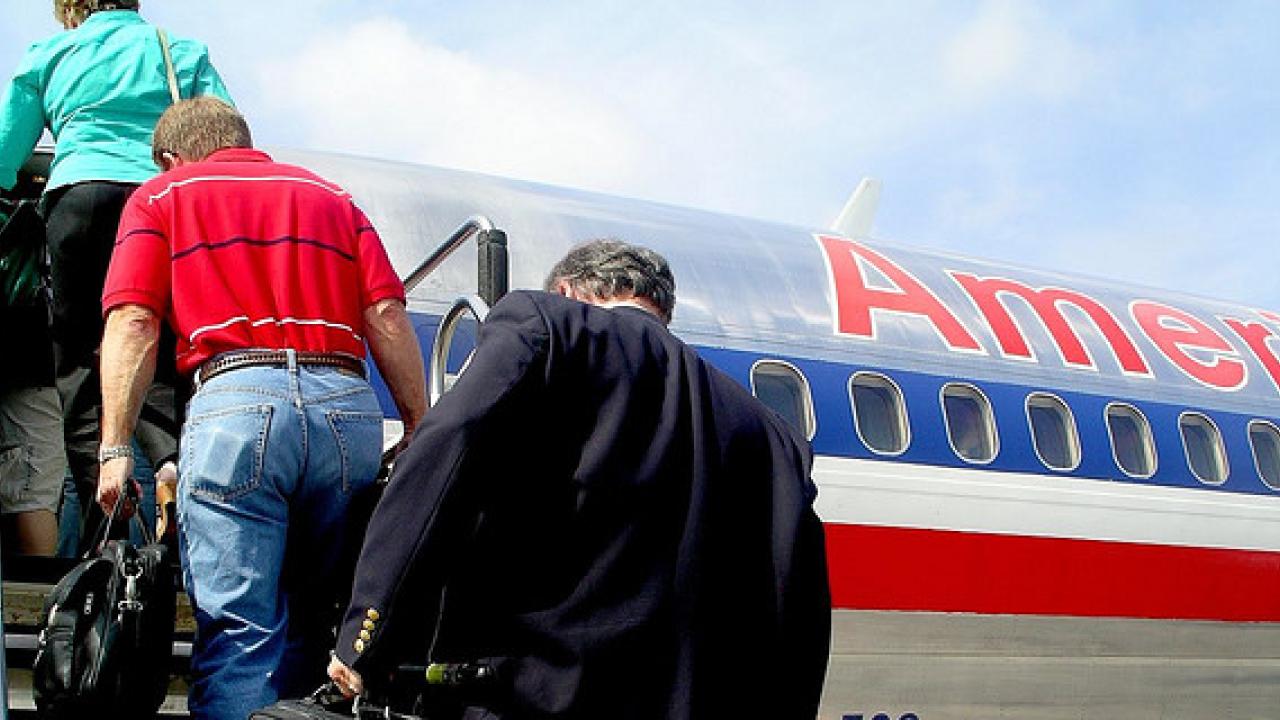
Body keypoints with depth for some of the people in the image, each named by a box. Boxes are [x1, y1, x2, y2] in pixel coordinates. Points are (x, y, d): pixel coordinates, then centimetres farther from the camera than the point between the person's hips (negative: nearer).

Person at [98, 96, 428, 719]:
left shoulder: (161, 196, 18)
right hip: (349, 409, 4)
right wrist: (420, 433, 11)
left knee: (237, 630, -6)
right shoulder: (332, 195, 26)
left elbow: (133, 324, 2)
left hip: (235, 401, -3)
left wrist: (115, 448, -1)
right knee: (314, 623, 13)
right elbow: (387, 317, 12)